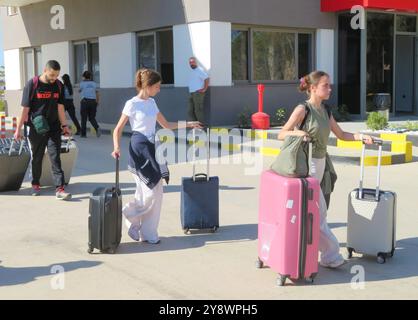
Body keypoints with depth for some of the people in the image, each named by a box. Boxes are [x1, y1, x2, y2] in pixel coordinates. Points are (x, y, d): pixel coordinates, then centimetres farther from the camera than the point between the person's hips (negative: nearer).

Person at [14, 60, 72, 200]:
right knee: (37, 158, 12)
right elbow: (25, 109, -7)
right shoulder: (32, 84, -9)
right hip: (36, 129, -2)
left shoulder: (58, 85, 2)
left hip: (54, 129, 2)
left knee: (56, 158, -5)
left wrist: (64, 125, 9)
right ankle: (35, 184, 31)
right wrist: (18, 129, -5)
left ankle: (60, 189, -9)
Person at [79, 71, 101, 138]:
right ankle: (97, 128, -15)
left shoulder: (82, 83, 0)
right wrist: (97, 102, 14)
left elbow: (79, 90, 17)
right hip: (93, 101, 3)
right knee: (92, 118, 11)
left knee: (84, 118, 6)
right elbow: (97, 94, 7)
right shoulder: (94, 83, 9)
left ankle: (83, 134, 7)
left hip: (85, 101, -3)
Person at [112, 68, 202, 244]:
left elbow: (166, 125, 21)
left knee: (156, 191, 4)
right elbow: (118, 129, -8)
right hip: (139, 149, -7)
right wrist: (117, 147, -24)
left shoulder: (152, 103, 13)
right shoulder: (132, 104, -8)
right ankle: (129, 214, 14)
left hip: (151, 148, 7)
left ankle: (147, 233, 13)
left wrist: (188, 124, 18)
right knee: (151, 191, -11)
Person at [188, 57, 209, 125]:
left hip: (198, 93, -9)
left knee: (198, 110, -9)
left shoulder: (200, 70, -9)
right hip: (192, 93, 9)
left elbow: (207, 79, -19)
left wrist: (204, 89, -19)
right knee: (191, 111, 9)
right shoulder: (192, 71, 19)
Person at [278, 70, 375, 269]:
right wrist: (297, 133, -29)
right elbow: (281, 135, -10)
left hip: (320, 163, 8)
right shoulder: (303, 109, -11)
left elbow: (341, 135, 16)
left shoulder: (325, 111, 11)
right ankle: (331, 255, 4)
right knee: (319, 211, -4)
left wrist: (361, 137, 2)